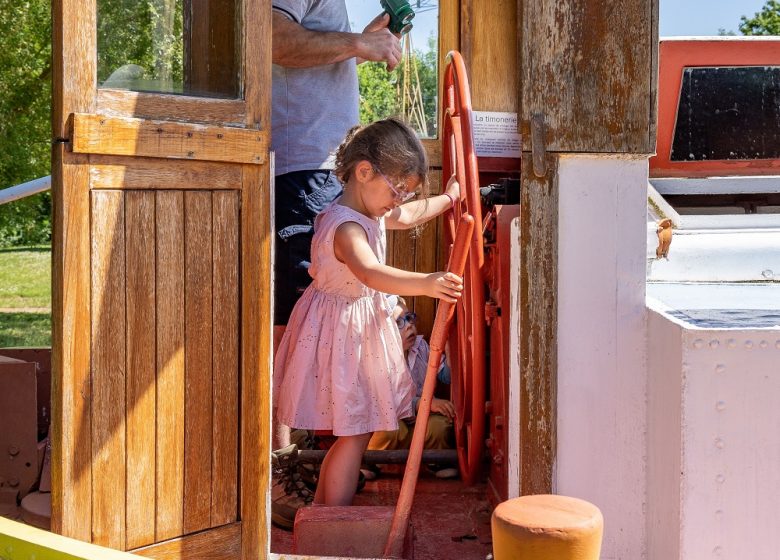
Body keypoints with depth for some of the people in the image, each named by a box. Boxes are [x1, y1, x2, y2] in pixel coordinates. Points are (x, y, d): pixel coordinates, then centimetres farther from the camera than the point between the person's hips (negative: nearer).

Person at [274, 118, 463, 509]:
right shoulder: (346, 226, -29)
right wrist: (425, 284, -59)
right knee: (354, 433, -6)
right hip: (341, 330, -10)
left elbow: (406, 217, 28)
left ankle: (319, 508, 28)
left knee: (354, 431, 17)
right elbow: (370, 272, -48)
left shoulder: (369, 213, 5)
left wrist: (446, 199, 38)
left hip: (359, 327, 10)